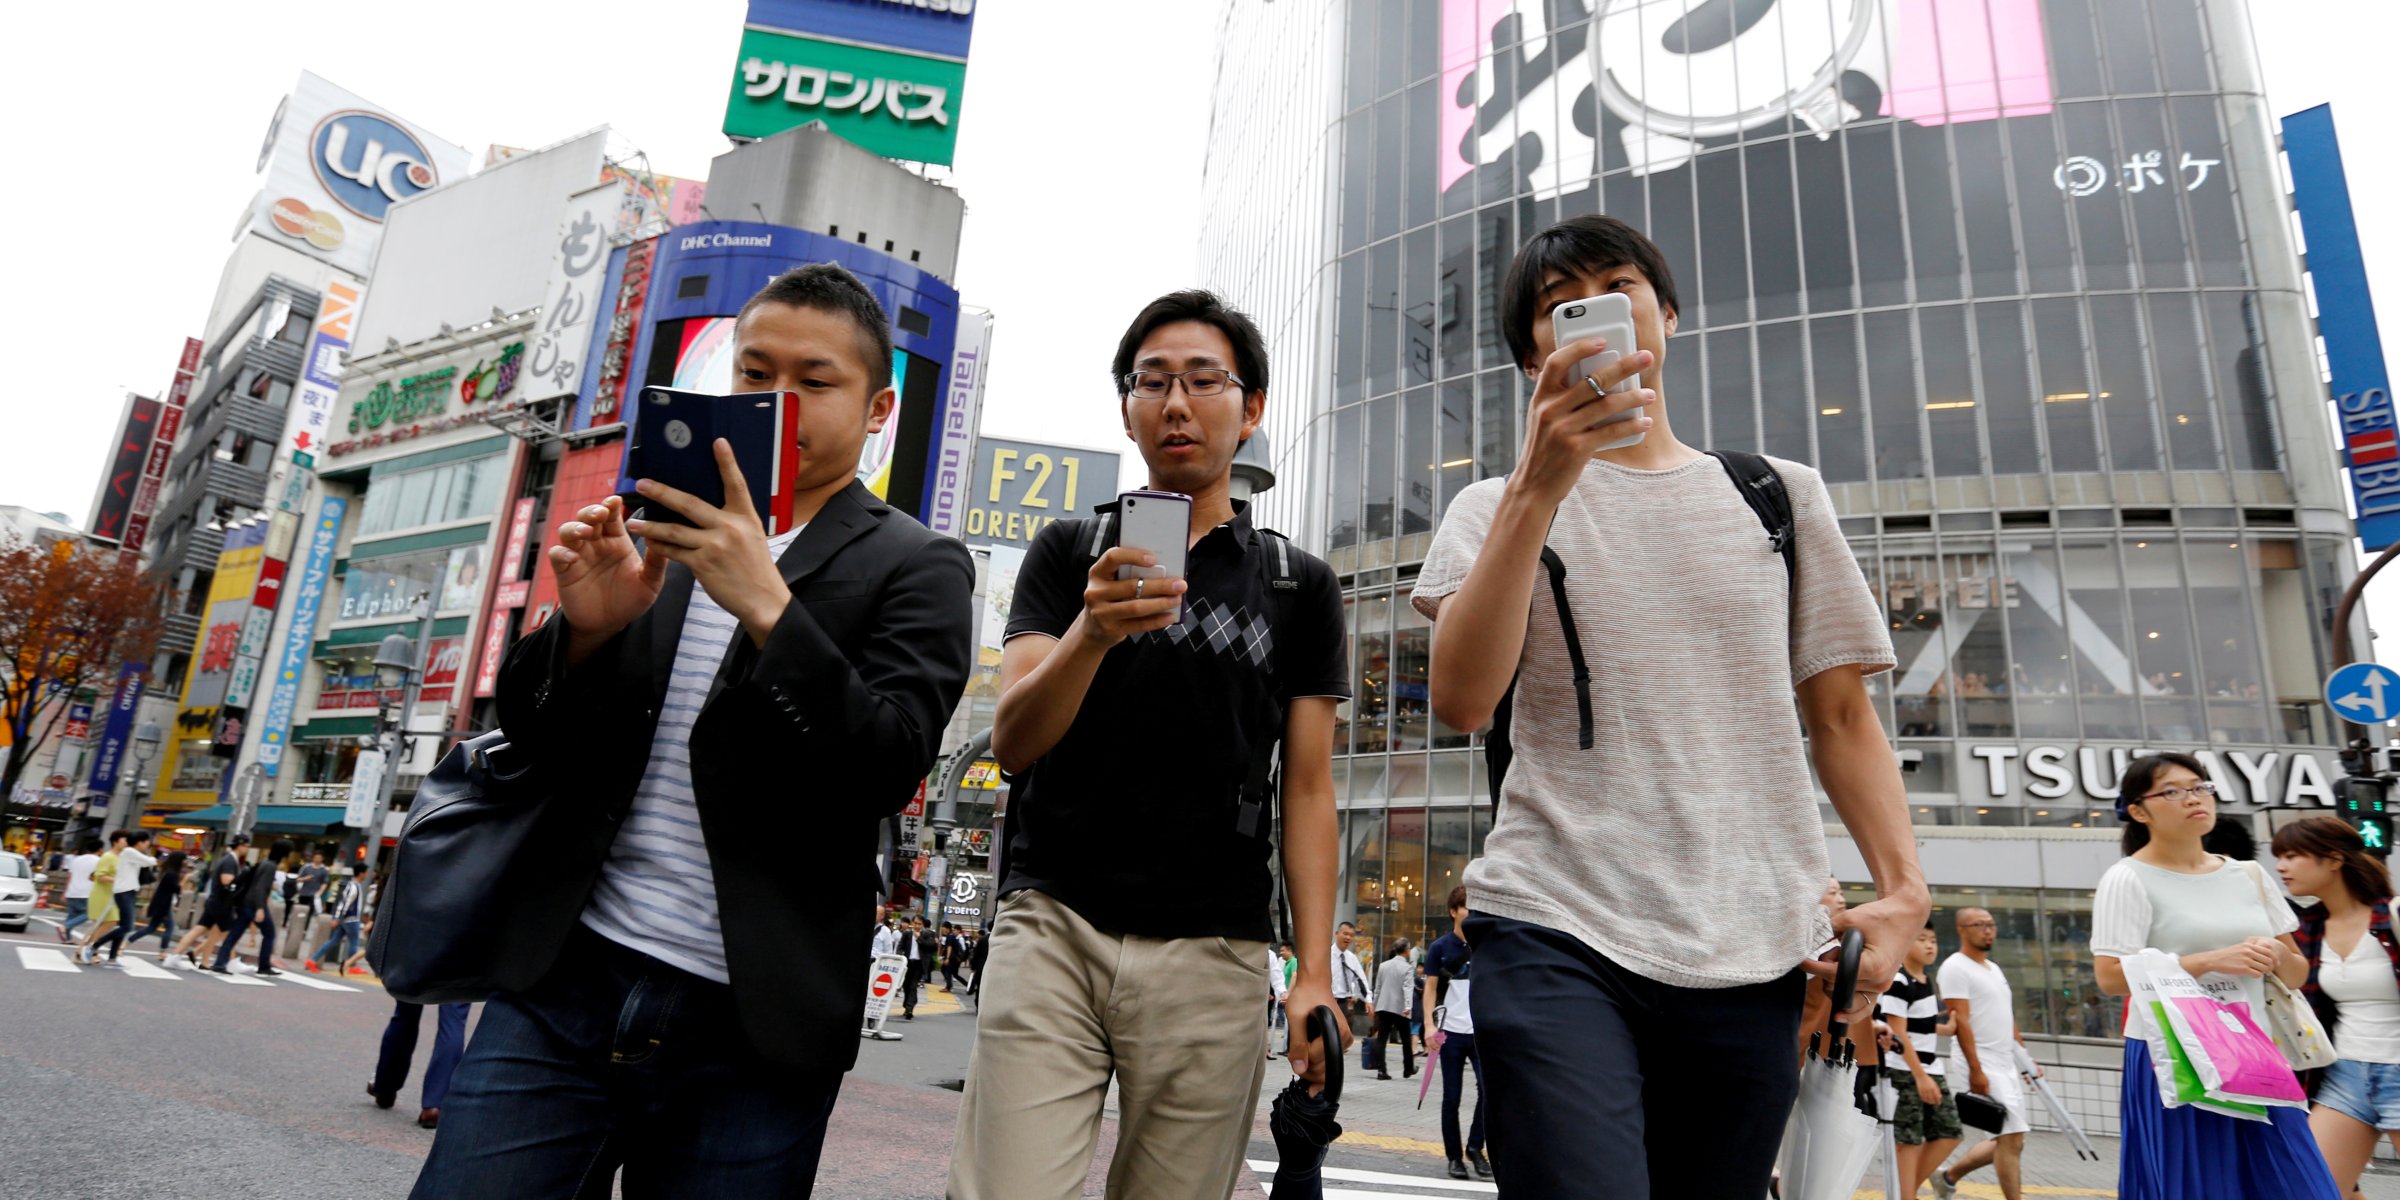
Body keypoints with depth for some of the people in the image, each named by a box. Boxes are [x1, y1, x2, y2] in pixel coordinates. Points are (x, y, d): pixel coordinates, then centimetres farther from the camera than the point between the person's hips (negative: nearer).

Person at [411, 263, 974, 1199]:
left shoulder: (917, 567, -1)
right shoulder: (653, 535, 10)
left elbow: (890, 766, -14)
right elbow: (532, 741, 11)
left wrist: (767, 605, -24)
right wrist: (585, 628, -10)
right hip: (565, 983, 3)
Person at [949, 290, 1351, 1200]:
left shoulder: (1299, 584, 10)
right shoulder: (1068, 553, 9)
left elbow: (1307, 789, 7)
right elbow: (1011, 741, -2)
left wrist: (1315, 972, -3)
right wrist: (1091, 633, -22)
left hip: (1210, 954, 1)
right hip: (1051, 924, 0)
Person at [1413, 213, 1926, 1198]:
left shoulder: (1782, 498, 14)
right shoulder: (1499, 507, 7)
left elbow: (1840, 715, 14)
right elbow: (1461, 700, -11)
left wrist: (1902, 886, 0)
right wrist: (1539, 485, -18)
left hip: (1752, 960, 3)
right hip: (1559, 939, -2)